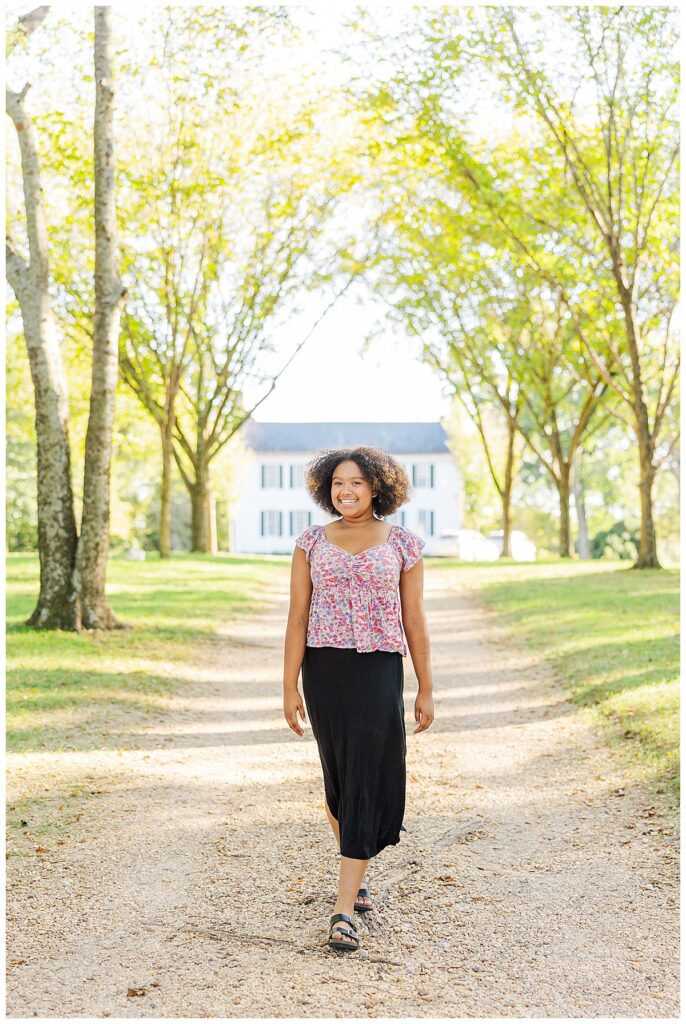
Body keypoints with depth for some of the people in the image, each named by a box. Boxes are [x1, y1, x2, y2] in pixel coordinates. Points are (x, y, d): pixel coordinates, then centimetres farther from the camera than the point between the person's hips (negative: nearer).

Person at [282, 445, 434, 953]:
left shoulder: (402, 543, 3)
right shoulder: (312, 542, 6)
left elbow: (415, 621, 5)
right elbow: (297, 618, 3)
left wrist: (427, 689, 4)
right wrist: (290, 687, -2)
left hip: (379, 672, -2)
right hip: (323, 670, 2)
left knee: (367, 782, -7)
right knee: (338, 777, 12)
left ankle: (343, 910, -7)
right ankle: (357, 878, 34)